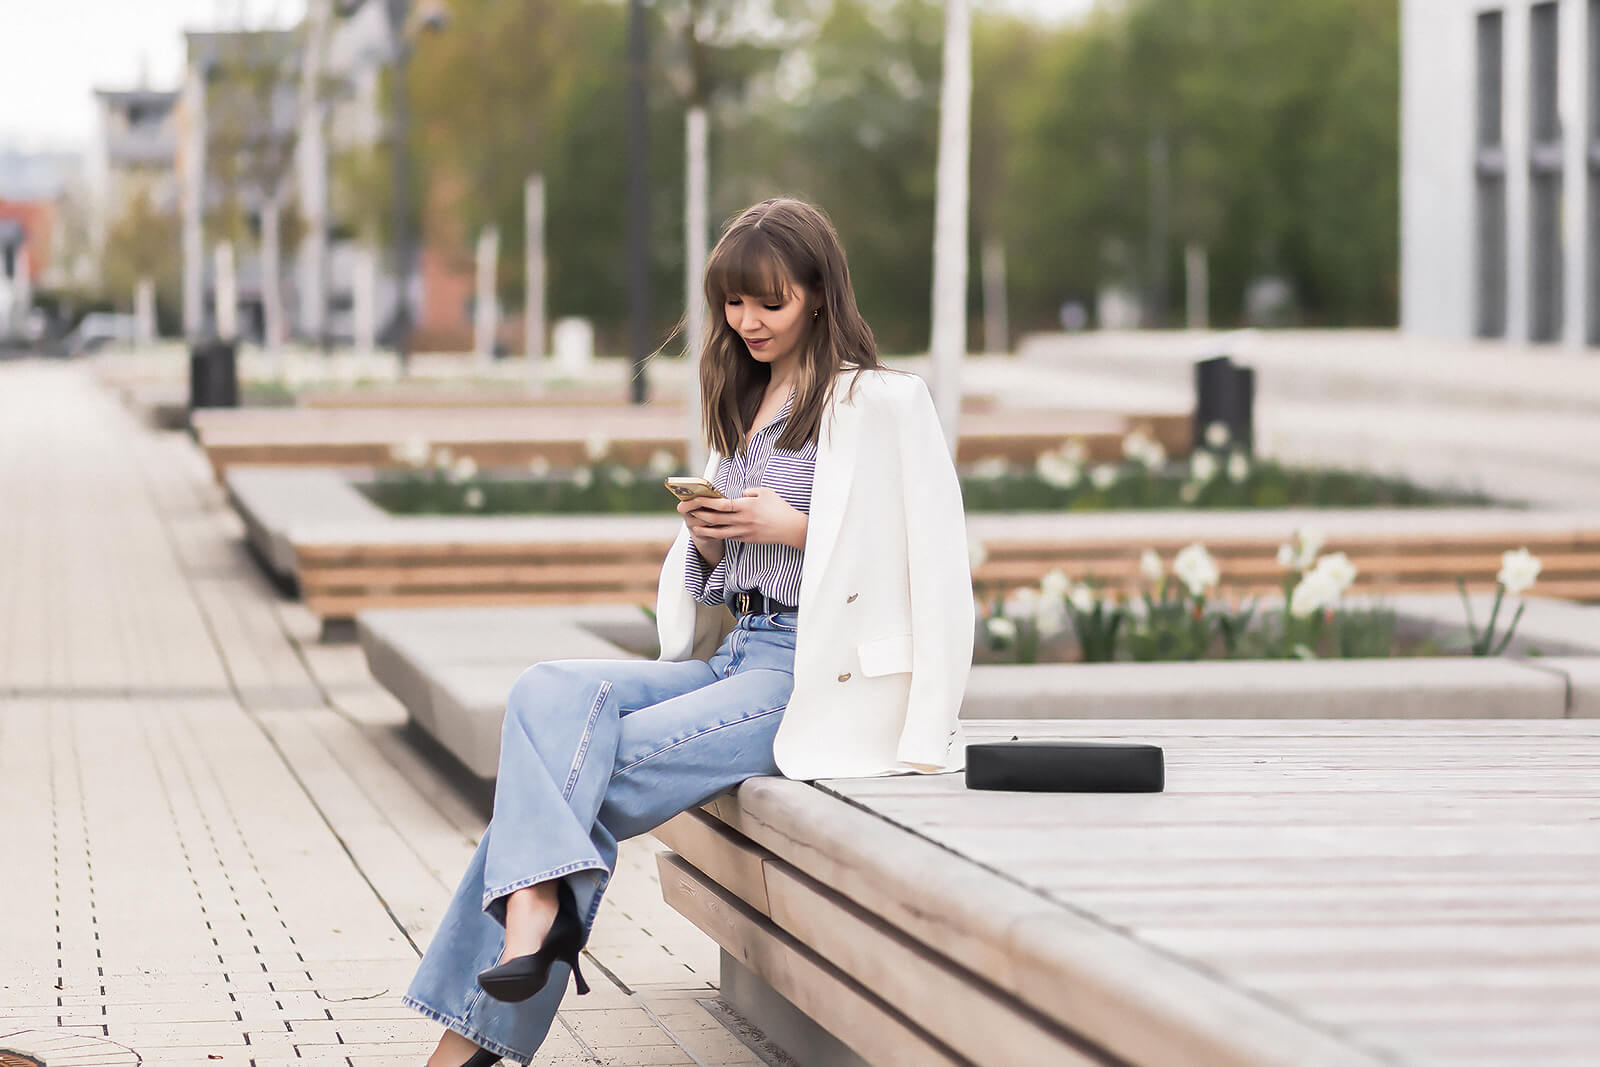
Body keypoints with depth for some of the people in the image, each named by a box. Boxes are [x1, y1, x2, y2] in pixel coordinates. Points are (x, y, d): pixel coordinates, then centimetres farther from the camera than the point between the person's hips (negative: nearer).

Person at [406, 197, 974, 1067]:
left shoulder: (881, 403, -2)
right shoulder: (742, 407, 22)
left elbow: (929, 560, -8)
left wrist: (794, 526, -13)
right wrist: (705, 539, 3)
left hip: (813, 673, -7)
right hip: (728, 654, 8)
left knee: (573, 768, -20)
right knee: (550, 694, -21)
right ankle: (538, 902, -38)